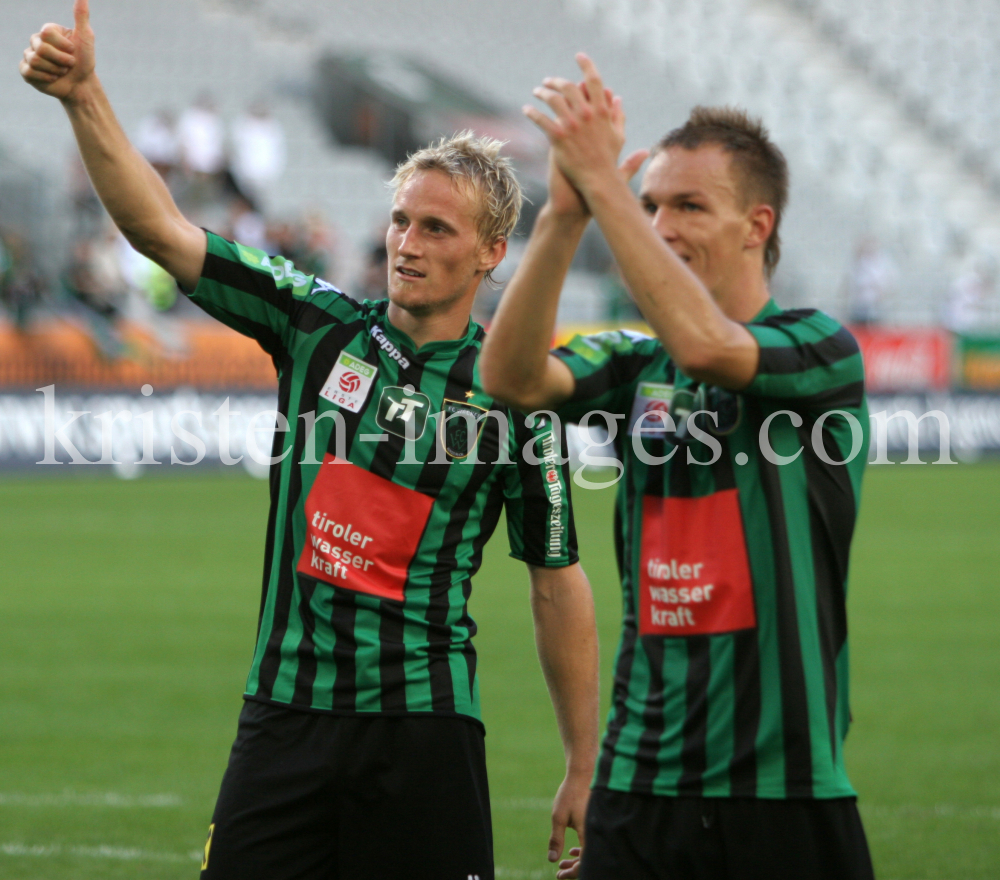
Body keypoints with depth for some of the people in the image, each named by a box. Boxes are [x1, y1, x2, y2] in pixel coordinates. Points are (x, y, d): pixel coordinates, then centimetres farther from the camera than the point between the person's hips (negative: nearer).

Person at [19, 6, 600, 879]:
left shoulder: (514, 394, -1)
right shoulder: (318, 325, 5)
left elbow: (558, 586, 4)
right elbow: (160, 229, -2)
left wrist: (584, 773, 3)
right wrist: (83, 94, -16)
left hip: (423, 724, -2)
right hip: (285, 710, 2)